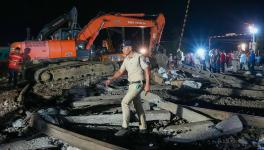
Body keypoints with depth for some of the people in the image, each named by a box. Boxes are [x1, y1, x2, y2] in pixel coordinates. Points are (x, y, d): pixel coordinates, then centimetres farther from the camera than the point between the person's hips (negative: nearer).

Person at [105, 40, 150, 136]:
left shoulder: (139, 57, -15)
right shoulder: (126, 59, 9)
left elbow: (147, 71, -15)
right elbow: (120, 72, 10)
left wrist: (147, 85, -20)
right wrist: (111, 80, -3)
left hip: (138, 85, -9)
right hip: (132, 85, 9)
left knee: (125, 102, -15)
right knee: (138, 106, 14)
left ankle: (125, 128, -10)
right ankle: (143, 128, 24)